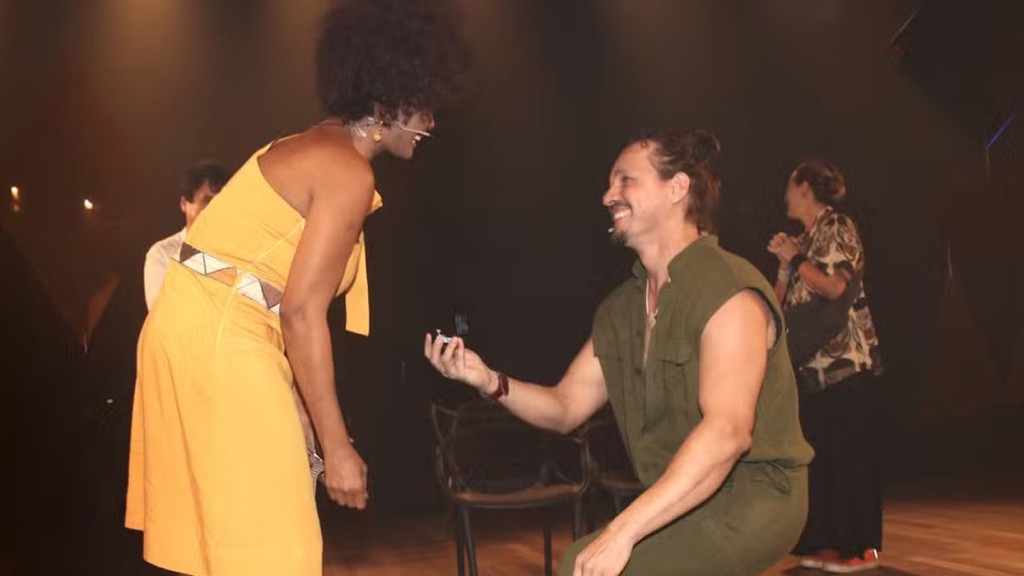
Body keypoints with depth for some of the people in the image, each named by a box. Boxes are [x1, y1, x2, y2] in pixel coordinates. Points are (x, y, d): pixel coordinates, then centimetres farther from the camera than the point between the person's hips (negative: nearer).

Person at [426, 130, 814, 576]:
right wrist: (490, 382, -9)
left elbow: (727, 432, -31)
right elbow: (565, 408, 11)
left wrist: (622, 532, -35)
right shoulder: (620, 308, 8)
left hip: (751, 498, -8)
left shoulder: (728, 292, -19)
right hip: (683, 502, 8)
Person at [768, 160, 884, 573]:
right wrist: (784, 264, 4)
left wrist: (794, 258, -10)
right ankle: (828, 541, 16)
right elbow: (782, 301, 18)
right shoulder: (803, 240, 17)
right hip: (813, 364, 8)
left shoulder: (837, 227, -5)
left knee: (850, 453, -5)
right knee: (818, 455, 9)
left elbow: (835, 286, -18)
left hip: (845, 361, -8)